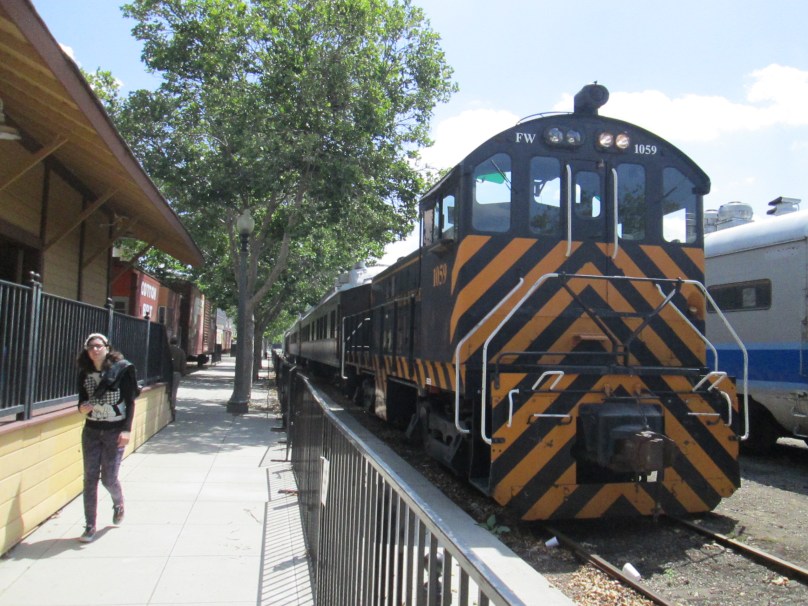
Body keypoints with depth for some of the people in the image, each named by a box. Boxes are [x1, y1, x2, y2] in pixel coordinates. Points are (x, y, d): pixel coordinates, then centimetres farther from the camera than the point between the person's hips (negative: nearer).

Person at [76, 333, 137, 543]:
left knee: (108, 478, -1)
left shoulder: (122, 369, -8)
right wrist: (82, 408, -12)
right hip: (91, 431, 3)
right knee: (90, 477, 2)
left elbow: (130, 401, -7)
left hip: (115, 431, -3)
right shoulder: (84, 373, 3)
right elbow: (82, 400, 13)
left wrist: (126, 429, -13)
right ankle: (90, 526, 13)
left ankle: (119, 504, 33)